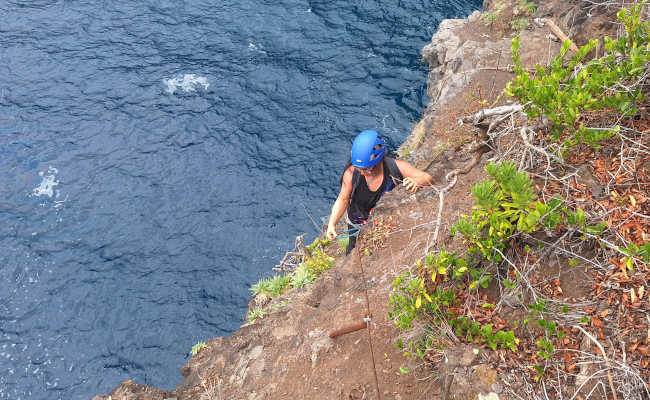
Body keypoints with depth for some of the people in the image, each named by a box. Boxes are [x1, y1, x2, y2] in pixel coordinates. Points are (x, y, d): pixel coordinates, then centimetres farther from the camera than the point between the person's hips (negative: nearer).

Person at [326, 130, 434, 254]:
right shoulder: (351, 173, -28)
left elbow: (428, 178, -21)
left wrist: (416, 181, -44)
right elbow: (343, 199, -10)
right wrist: (332, 223, -20)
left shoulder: (395, 168, -29)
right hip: (358, 227, 0)